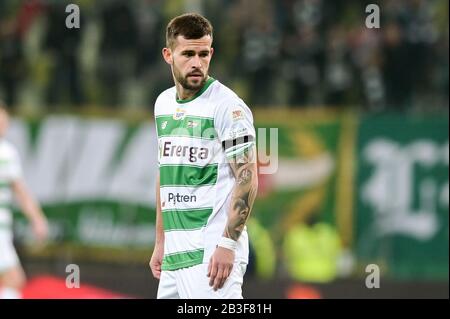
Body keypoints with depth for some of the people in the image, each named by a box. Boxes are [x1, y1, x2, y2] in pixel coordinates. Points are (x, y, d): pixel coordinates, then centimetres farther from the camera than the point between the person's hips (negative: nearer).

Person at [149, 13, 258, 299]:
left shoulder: (227, 105, -9)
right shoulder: (164, 103, 14)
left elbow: (247, 179, -12)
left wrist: (228, 244, -19)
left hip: (213, 251, -7)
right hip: (175, 252, 7)